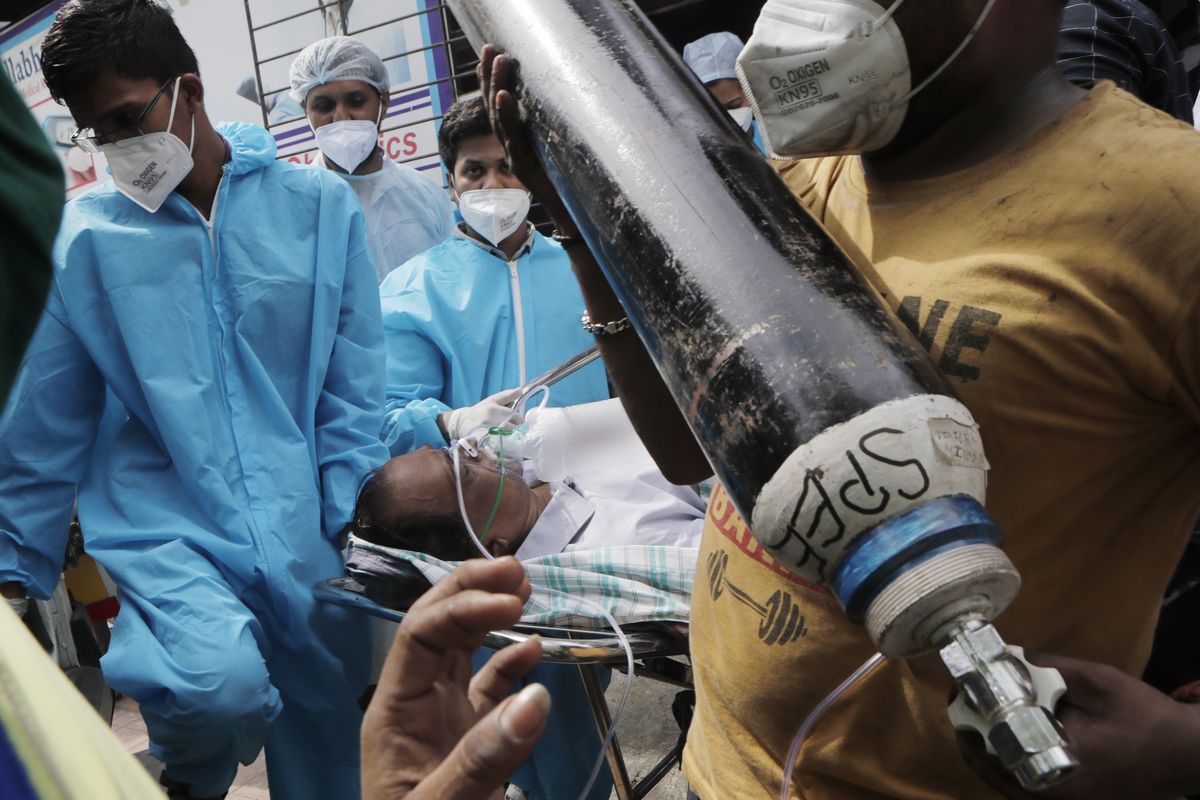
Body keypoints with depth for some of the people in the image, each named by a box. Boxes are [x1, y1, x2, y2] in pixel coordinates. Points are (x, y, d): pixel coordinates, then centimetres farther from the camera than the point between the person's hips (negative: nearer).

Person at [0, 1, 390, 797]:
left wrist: (359, 530, -2)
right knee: (220, 683, -29)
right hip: (165, 530, -1)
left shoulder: (319, 206, 1)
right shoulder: (82, 237, 0)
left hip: (309, 543, 2)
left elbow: (354, 393, 3)